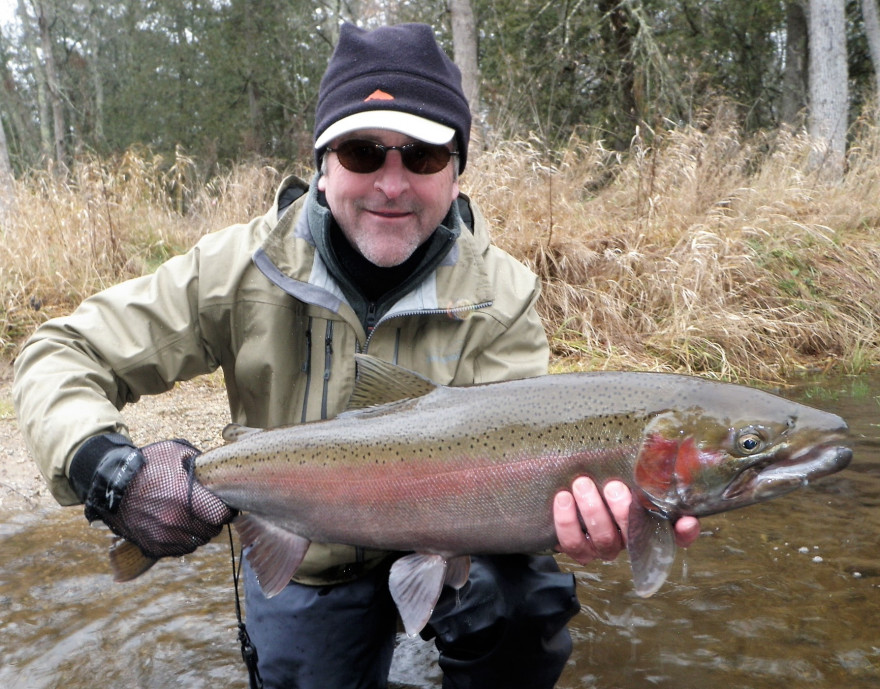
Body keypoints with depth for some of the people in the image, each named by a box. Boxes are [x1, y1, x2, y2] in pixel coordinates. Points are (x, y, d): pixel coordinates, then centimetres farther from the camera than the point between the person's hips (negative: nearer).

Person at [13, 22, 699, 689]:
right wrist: (106, 468, -35)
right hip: (303, 564, 1)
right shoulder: (244, 268, -18)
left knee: (526, 601, -28)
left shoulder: (501, 296, -16)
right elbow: (59, 354, -13)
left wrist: (566, 508, -47)